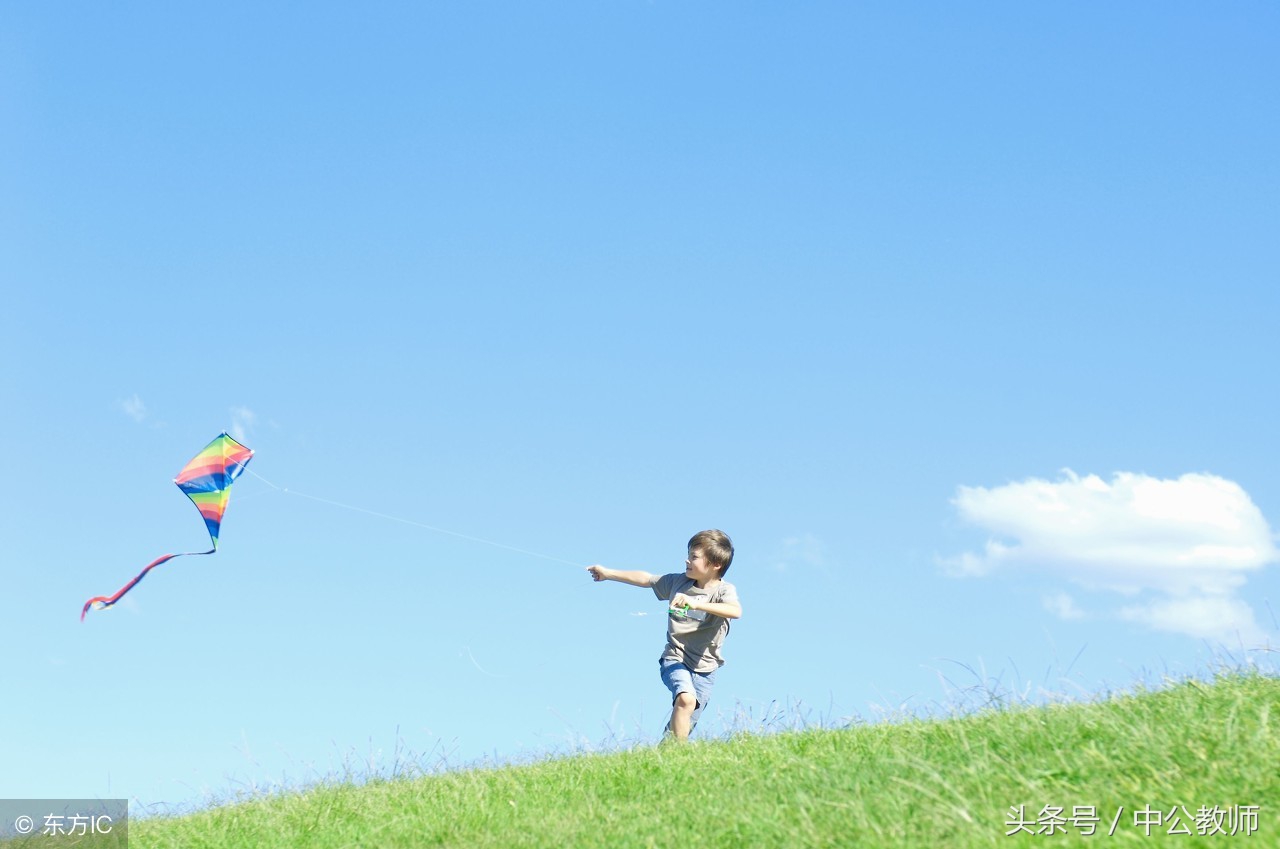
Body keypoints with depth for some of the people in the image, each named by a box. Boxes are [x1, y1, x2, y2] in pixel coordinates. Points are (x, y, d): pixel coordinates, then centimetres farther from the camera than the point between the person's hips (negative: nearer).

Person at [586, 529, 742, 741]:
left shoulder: (724, 590, -9)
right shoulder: (679, 582, 4)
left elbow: (736, 611, -31)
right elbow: (646, 579, 16)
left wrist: (696, 603, -41)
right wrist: (608, 573, 17)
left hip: (704, 669, 0)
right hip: (675, 660, 0)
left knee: (683, 729, 3)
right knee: (686, 698, -30)